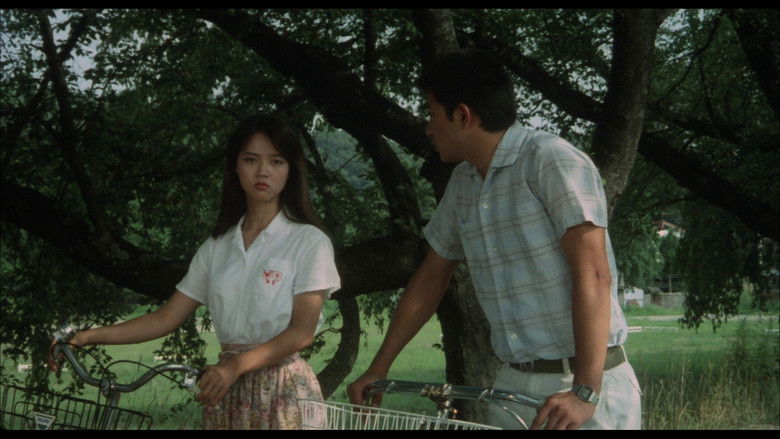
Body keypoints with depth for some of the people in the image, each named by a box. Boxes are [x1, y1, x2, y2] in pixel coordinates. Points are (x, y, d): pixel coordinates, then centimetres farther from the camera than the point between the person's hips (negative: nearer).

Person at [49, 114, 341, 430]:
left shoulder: (309, 242, -3)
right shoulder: (217, 247, 10)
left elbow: (302, 331, -11)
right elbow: (166, 318, 8)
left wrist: (236, 366, -23)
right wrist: (89, 337, -2)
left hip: (283, 391, -4)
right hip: (227, 390, 4)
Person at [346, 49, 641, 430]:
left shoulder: (552, 161, -14)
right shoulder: (463, 183, 11)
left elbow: (593, 276, -20)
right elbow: (432, 276, 20)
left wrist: (585, 391, -26)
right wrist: (378, 368, 18)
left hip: (581, 384, -7)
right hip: (513, 383, 7)